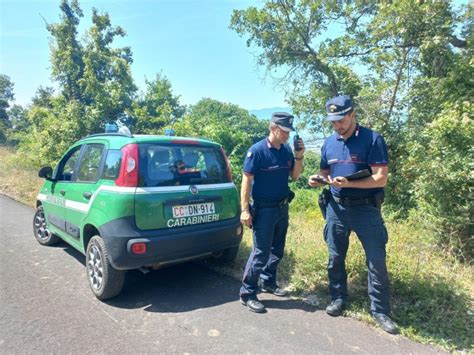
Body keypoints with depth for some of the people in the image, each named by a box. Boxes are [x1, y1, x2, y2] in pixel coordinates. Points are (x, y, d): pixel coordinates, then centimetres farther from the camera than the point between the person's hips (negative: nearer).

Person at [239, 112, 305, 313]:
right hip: (264, 209, -7)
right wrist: (245, 209, -19)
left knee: (277, 250, 16)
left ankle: (267, 282, 35)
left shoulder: (287, 150, 5)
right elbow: (246, 180, -15)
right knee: (261, 252, -4)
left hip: (283, 207, 7)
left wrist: (299, 156, -7)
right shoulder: (257, 150, -14)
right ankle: (247, 294, 9)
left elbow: (295, 176, 9)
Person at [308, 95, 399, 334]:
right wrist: (317, 179, -7)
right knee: (335, 258, 13)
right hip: (336, 208, 4)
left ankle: (380, 310, 22)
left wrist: (349, 184, -28)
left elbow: (381, 179, -15)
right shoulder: (328, 143, 6)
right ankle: (338, 299, 32)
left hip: (366, 209, -4)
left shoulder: (372, 139, -10)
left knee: (377, 261, 4)